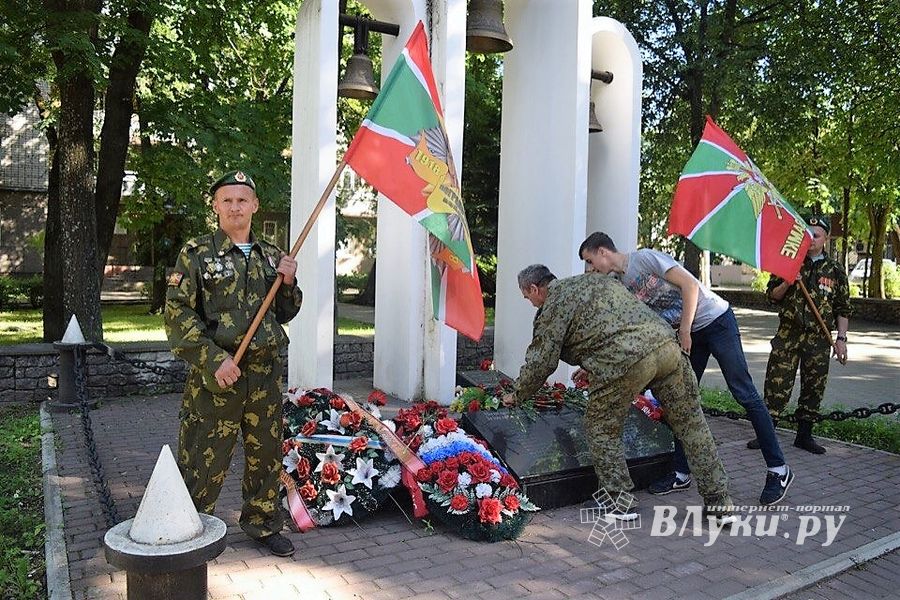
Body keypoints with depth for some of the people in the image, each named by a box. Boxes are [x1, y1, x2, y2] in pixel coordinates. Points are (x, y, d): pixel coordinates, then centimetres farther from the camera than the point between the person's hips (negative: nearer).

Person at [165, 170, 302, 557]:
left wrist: (288, 283, -3)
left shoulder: (271, 257, 11)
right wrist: (214, 359, -16)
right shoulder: (197, 254, -3)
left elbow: (286, 313, 17)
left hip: (266, 372, 5)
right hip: (216, 373, -4)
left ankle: (262, 523, 33)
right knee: (205, 457, 2)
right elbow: (177, 313, -9)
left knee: (266, 453, 15)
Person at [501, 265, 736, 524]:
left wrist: (516, 395, 23)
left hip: (624, 360, -7)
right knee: (690, 423, 15)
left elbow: (541, 361, 7)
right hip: (665, 341, 7)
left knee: (602, 429, 14)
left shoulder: (553, 307, 8)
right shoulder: (594, 279, 30)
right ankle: (719, 503, 21)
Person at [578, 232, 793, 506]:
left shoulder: (645, 258, -15)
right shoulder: (622, 285, 8)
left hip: (716, 320, -8)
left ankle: (778, 470, 3)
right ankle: (682, 473, 10)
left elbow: (690, 285, -19)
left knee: (745, 394, -5)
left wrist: (684, 332, -18)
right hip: (687, 333, 8)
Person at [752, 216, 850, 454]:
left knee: (814, 388, 7)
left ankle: (804, 435, 20)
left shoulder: (835, 271, 7)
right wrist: (786, 284, -11)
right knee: (777, 384, -5)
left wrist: (841, 338, 1)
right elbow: (772, 296, 9)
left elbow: (843, 309, 9)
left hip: (818, 339, 1)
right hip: (787, 336, -1)